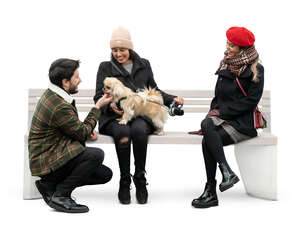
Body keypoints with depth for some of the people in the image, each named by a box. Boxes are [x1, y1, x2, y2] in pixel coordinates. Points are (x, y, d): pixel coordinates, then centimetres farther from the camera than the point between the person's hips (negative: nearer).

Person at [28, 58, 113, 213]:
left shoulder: (52, 94, 7)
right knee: (96, 155, -29)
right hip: (47, 162, -10)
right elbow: (82, 133, -12)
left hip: (53, 155, 10)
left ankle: (50, 185, 9)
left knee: (105, 174, 5)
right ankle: (60, 195, -14)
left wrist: (87, 130, 2)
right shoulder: (59, 106, -24)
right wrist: (97, 107, -3)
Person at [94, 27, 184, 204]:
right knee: (123, 132, -36)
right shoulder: (105, 67, 15)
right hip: (114, 117, -1)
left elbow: (154, 90, 25)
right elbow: (99, 97, 8)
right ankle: (124, 182, -23)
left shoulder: (144, 65, 21)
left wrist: (172, 99, 7)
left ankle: (140, 179, -21)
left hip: (140, 115, 1)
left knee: (138, 130, -36)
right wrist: (110, 105, -14)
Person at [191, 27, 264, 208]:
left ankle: (211, 191, -22)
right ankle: (227, 171, -29)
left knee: (208, 141, -28)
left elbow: (252, 100, -10)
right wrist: (214, 111, 1)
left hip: (244, 122, -6)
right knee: (206, 124, -29)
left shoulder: (255, 69, -3)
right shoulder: (225, 66, 16)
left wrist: (222, 111, -13)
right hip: (223, 117, 6)